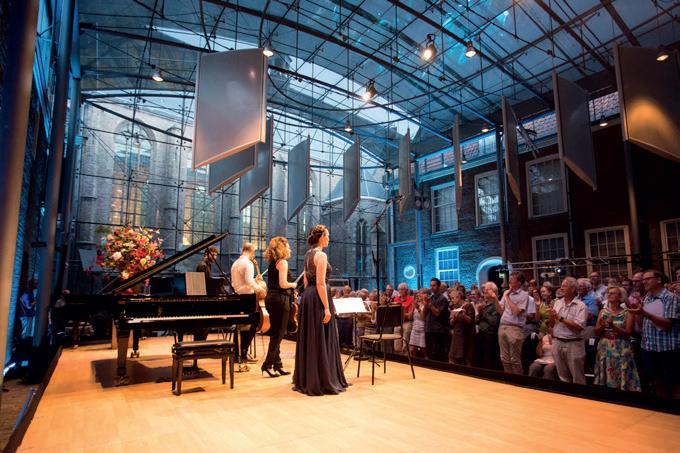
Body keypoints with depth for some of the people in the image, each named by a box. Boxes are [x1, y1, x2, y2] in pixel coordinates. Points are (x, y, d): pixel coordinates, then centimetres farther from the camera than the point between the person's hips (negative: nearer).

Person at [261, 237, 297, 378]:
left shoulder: (272, 263, 14)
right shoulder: (282, 262, -12)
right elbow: (283, 284, -19)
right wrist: (293, 285, -2)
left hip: (271, 297, 9)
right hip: (280, 299, -9)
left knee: (275, 333, 13)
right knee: (279, 333, -2)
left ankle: (277, 364, 20)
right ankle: (268, 365, -1)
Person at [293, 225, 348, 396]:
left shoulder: (308, 254, 14)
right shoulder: (321, 255, -14)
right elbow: (320, 283, -20)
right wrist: (327, 308, -20)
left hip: (307, 296, 9)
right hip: (318, 297, -9)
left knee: (309, 338, 15)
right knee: (321, 339, -2)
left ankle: (305, 380, 25)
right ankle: (322, 382, 6)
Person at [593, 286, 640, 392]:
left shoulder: (627, 313, -2)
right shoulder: (603, 311, 7)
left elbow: (628, 333, -11)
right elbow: (596, 332, 4)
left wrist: (613, 326, -23)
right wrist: (602, 326, -16)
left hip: (621, 350, -3)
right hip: (604, 349, 3)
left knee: (621, 378, 0)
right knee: (605, 378, 7)